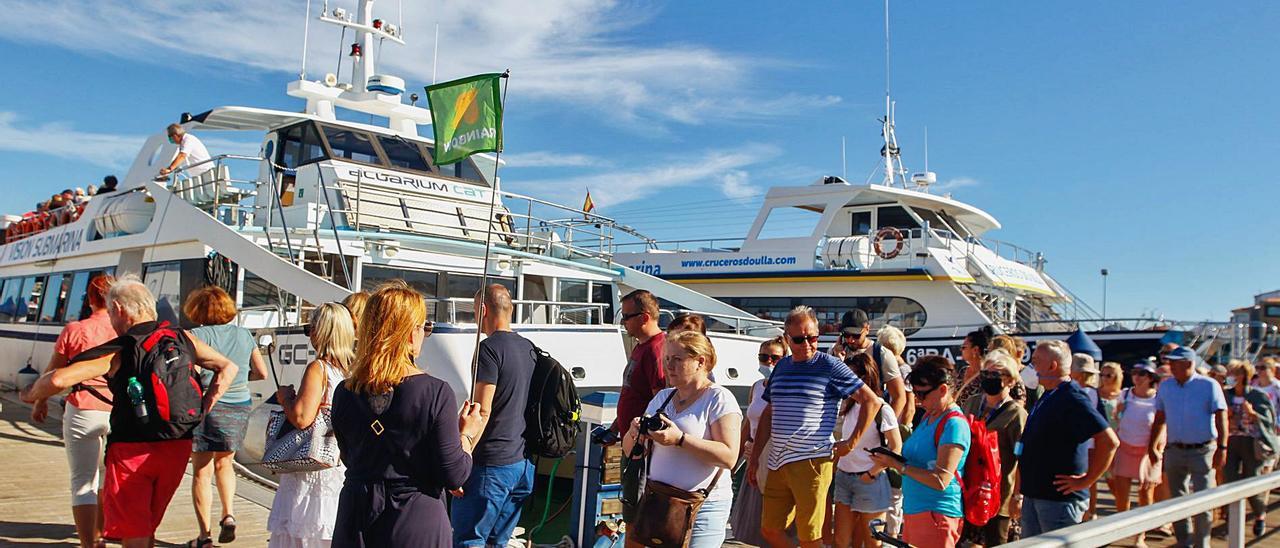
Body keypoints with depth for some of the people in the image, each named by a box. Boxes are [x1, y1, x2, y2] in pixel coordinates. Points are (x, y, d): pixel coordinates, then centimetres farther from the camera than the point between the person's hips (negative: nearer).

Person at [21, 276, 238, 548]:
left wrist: (32, 394, 2)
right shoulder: (182, 338, 3)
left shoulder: (118, 351, -11)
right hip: (178, 446, 5)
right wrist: (201, 411, 10)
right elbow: (228, 367, 11)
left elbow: (59, 379, -20)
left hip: (132, 450, -5)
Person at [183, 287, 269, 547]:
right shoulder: (244, 335, 6)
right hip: (240, 408, 4)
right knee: (224, 463, 24)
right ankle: (229, 515, 10)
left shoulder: (198, 335, -8)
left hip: (209, 406, -4)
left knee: (202, 471, 7)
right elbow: (262, 372, 9)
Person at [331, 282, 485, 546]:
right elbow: (454, 477, -14)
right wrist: (466, 435, 4)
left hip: (356, 524, 4)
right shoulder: (436, 393, -18)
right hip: (415, 524, -4)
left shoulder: (344, 394, -4)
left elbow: (351, 459, 11)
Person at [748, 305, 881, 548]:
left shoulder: (830, 366, -5)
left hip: (811, 462, -6)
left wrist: (851, 441, -7)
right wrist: (755, 455, 17)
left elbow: (871, 401, -5)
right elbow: (769, 413, 20)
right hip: (777, 462, 6)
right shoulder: (782, 366, 13)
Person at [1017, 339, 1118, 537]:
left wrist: (1085, 480, -19)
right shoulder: (1048, 396, 12)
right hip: (1033, 494, 9)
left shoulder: (1072, 398, -18)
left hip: (1059, 498, -9)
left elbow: (1109, 441, -25)